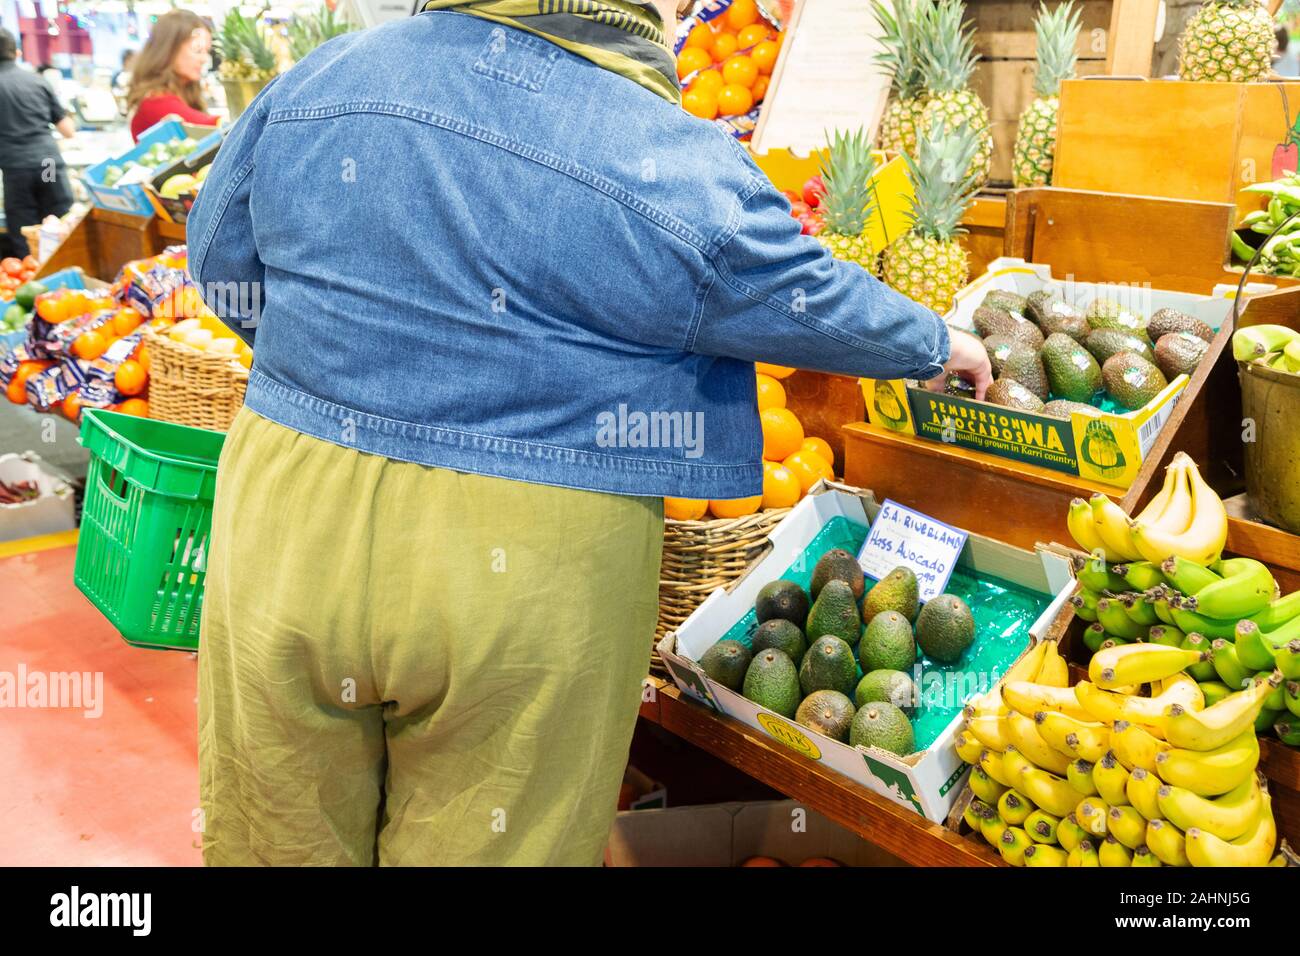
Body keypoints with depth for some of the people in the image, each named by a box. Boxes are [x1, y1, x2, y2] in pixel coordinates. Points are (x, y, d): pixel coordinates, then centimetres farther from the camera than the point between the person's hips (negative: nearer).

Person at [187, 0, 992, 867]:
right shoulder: (675, 167, -11)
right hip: (519, 578, -3)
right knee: (481, 841, 18)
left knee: (282, 835, 23)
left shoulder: (321, 77, 1)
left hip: (287, 529, 4)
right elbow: (816, 302, 3)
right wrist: (936, 347, 23)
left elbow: (225, 270, 13)